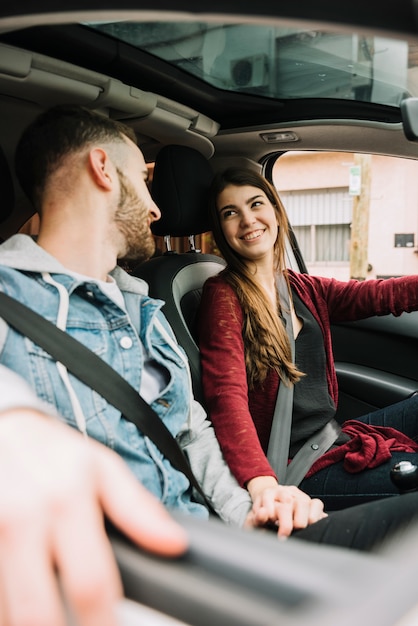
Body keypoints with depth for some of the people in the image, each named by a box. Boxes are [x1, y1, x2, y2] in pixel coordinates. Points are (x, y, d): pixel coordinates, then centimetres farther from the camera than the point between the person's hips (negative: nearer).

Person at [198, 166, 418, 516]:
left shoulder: (303, 289, 10)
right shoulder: (224, 296, -12)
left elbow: (382, 294, 0)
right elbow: (227, 397, -24)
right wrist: (263, 483, -39)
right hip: (294, 467, -7)